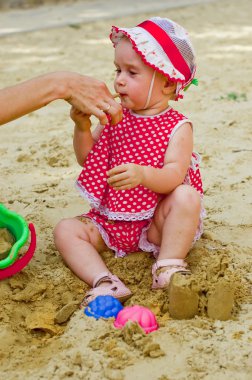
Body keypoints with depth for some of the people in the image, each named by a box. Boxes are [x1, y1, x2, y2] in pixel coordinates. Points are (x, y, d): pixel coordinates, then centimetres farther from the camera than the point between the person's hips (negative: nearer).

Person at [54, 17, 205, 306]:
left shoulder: (177, 127, -10)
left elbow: (175, 176, -24)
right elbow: (86, 160, 5)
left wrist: (144, 175, -44)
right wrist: (82, 128, -13)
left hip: (156, 223, -4)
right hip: (112, 222, 5)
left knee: (187, 197, -31)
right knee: (66, 230, -14)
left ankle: (169, 268, -23)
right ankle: (105, 283, -30)